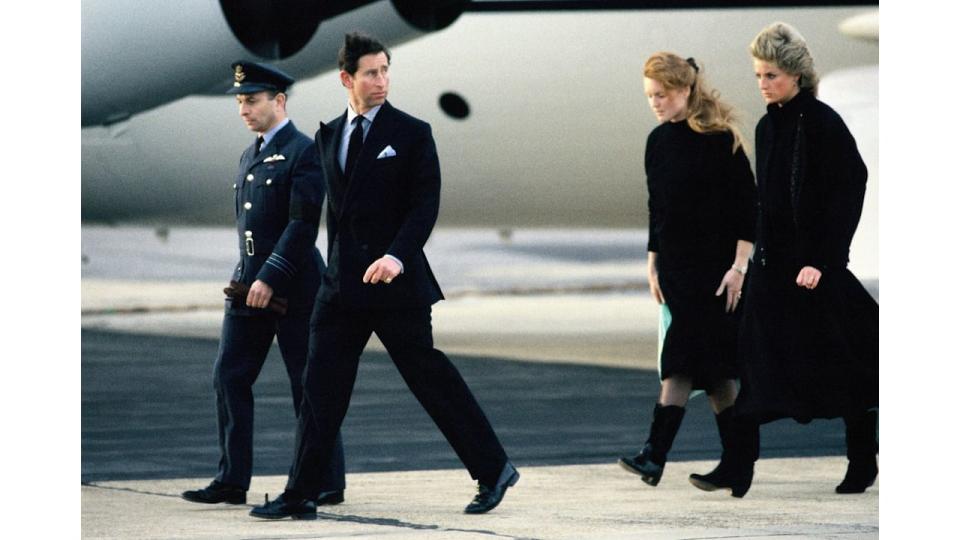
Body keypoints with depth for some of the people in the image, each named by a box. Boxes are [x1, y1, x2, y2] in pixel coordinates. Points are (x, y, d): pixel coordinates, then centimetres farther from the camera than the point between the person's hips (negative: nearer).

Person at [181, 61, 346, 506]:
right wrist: (245, 278, 16)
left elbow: (303, 224, -17)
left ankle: (327, 483, 7)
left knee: (308, 384, -1)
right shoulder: (249, 156, 16)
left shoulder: (304, 153, -10)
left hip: (292, 286, -8)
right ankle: (231, 481, 4)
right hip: (248, 285, 8)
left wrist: (271, 279, -21)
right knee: (229, 377, 2)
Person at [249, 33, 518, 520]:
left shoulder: (412, 133, -4)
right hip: (342, 286, 5)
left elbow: (425, 205, -11)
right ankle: (299, 495, 4)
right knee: (321, 388, 2)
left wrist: (397, 256, -26)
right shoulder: (328, 136, 12)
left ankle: (494, 471, 11)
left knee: (431, 378, -1)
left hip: (395, 280, -5)